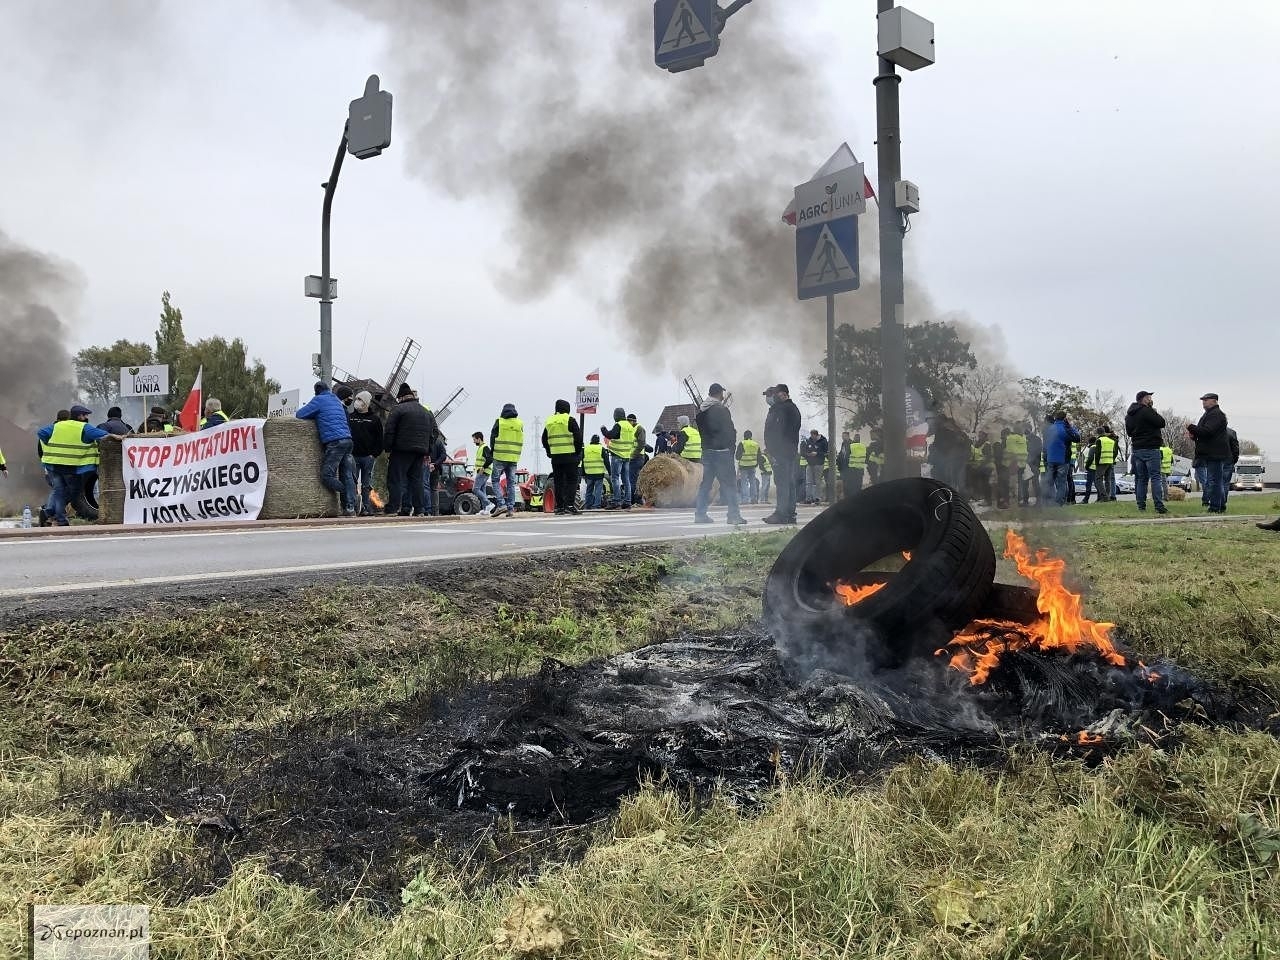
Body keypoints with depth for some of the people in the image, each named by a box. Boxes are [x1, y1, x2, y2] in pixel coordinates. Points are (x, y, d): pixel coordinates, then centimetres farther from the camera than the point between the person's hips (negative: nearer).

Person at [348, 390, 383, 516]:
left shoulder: (375, 419, 6)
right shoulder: (350, 417, 12)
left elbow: (379, 439, 4)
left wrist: (375, 454, -6)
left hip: (368, 457, -1)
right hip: (353, 456, 2)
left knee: (367, 486, 2)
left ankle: (367, 508, 5)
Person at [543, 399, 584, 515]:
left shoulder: (549, 421, 13)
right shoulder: (569, 420, -5)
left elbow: (544, 439, 17)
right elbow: (578, 437, -8)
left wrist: (549, 452, 21)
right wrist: (579, 452, 1)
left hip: (555, 457, 5)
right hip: (570, 456, -5)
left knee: (558, 482, 8)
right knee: (571, 481, -1)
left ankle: (559, 506, 8)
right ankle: (570, 505, -10)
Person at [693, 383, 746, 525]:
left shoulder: (700, 411, 8)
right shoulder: (722, 410, -13)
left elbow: (701, 430, 12)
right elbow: (730, 431, -12)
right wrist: (731, 445, 1)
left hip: (706, 451, 7)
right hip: (722, 451, -7)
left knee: (705, 483, 12)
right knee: (729, 483, -2)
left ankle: (700, 514, 11)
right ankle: (734, 515, -4)